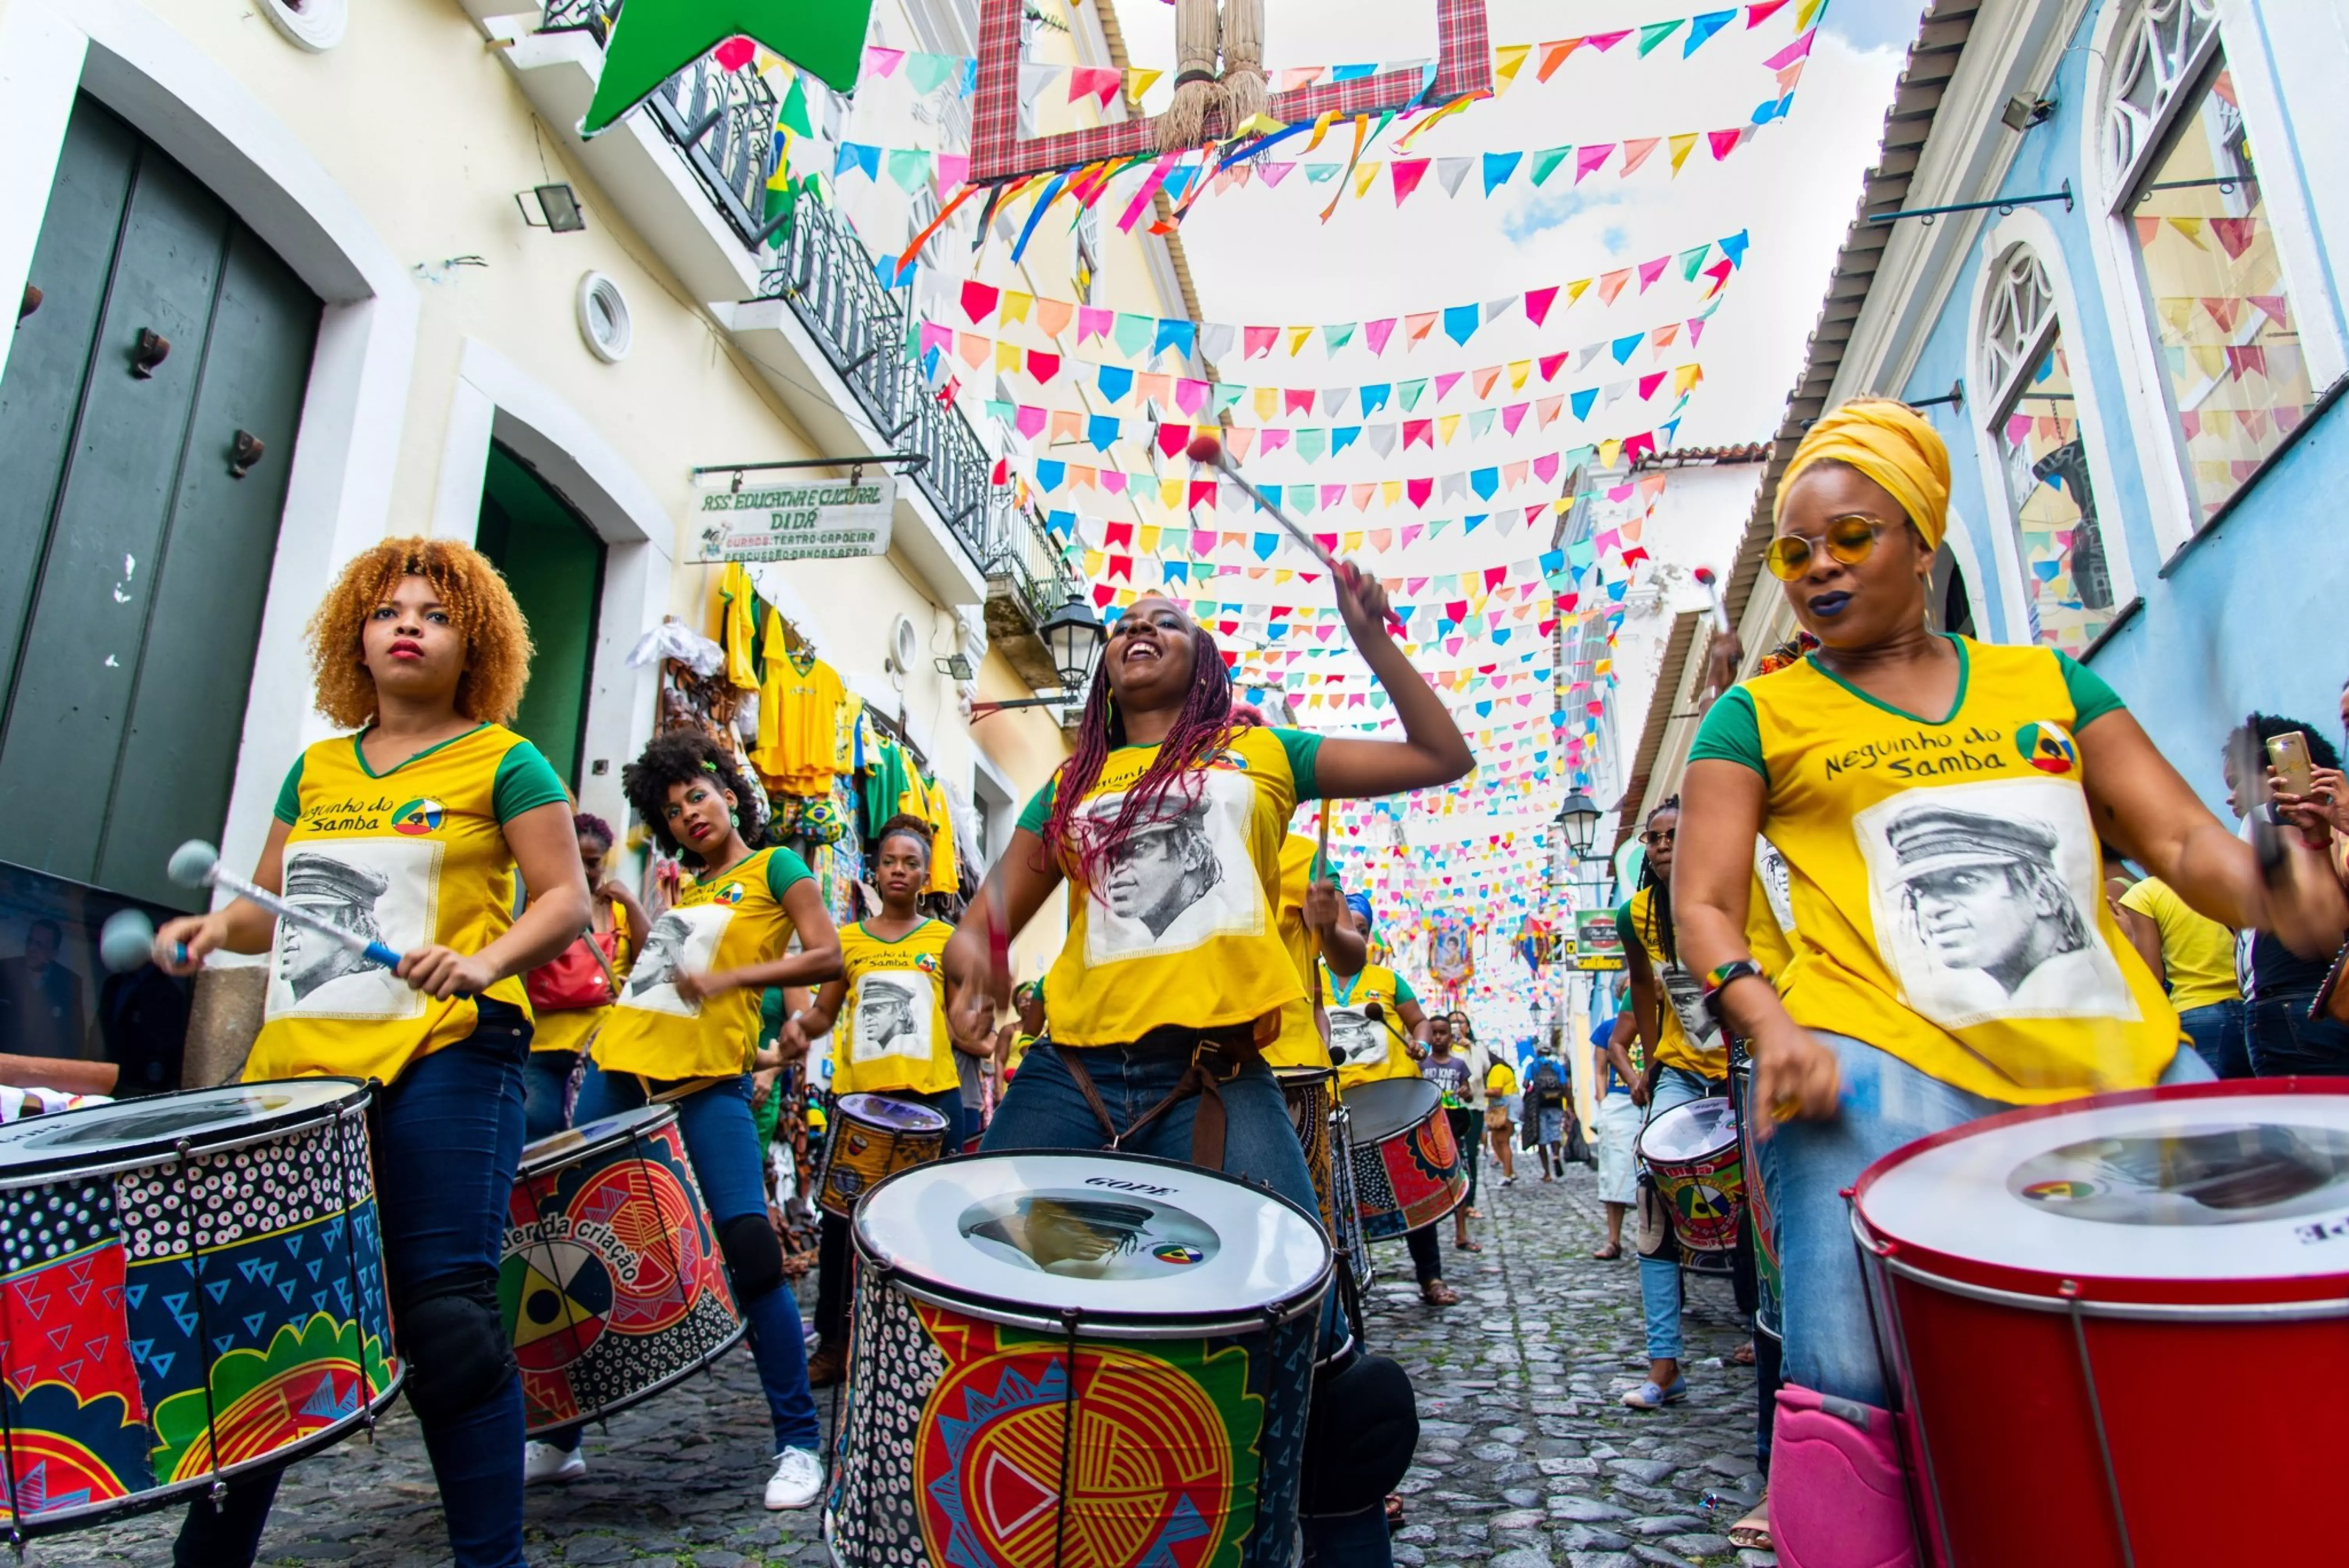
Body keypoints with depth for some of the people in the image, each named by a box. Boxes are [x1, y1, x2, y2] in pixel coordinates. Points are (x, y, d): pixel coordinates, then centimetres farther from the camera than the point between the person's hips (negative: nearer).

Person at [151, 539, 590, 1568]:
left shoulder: (503, 763, 3)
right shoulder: (316, 769, 19)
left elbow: (566, 901, -3)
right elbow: (271, 903, 25)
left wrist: (484, 960, -21)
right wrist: (215, 928, 3)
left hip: (445, 1060, -5)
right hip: (300, 1059, 6)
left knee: (441, 1308, -8)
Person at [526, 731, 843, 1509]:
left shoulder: (774, 867, 6)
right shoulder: (686, 887, 23)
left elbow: (827, 958, -6)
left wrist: (731, 979, -12)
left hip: (706, 1082, -7)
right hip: (622, 1065, 7)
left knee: (749, 1246, -16)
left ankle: (798, 1444, -5)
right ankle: (559, 1438, 24)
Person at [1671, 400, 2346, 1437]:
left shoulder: (2046, 682, 21)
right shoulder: (1759, 717, 11)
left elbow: (2182, 837, 15)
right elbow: (1704, 908, 4)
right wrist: (1772, 1028, -16)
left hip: (2122, 1060, 4)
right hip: (1881, 1073, -3)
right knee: (1867, 1381, -19)